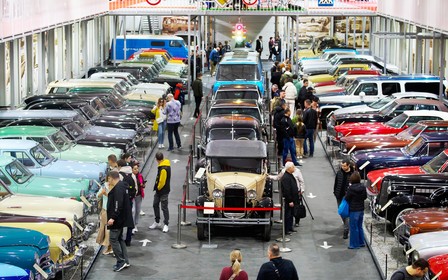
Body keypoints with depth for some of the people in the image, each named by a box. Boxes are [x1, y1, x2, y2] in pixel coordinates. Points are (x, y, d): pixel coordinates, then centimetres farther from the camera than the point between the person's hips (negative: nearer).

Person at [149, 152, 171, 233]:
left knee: (164, 207, 0)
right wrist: (157, 188, 13)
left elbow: (162, 181, -25)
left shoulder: (163, 169, -25)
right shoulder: (166, 165, 7)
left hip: (163, 191, -10)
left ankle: (166, 225, 9)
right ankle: (157, 222, 30)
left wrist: (158, 188, -8)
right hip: (159, 190, 10)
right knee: (155, 205, 17)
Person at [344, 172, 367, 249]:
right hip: (361, 209, 6)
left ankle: (355, 244, 7)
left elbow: (346, 198, -12)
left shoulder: (351, 188, -20)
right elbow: (365, 196, 8)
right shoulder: (363, 187, -4)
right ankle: (361, 242, 25)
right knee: (359, 226, 19)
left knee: (354, 228, 3)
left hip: (354, 210, -6)